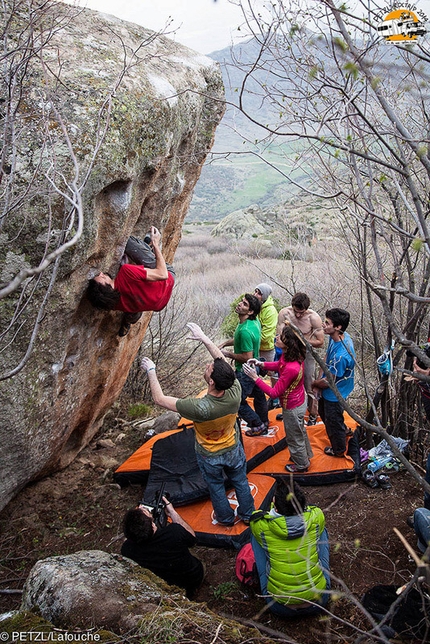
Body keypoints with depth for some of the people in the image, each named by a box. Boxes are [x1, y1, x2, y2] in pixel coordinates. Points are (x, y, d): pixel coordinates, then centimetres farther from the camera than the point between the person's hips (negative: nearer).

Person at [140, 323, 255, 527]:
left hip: (209, 456, -2)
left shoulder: (200, 408, -43)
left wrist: (151, 371, -19)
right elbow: (224, 362, -14)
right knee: (240, 481, 28)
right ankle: (247, 514, 51)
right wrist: (204, 338, -10)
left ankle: (226, 518, 51)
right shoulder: (235, 393, -33)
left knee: (216, 486, 26)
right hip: (233, 450, 3)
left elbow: (160, 399, -32)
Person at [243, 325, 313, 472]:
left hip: (293, 408, -8)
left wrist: (255, 377, -30)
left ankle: (301, 465, 46)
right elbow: (279, 366, 8)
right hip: (299, 401, 8)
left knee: (294, 438, 20)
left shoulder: (291, 368, -41)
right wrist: (261, 364, -7)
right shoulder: (291, 355, -15)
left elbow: (274, 393, -32)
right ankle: (305, 456, 57)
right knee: (300, 431, 33)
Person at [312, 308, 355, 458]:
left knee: (333, 420, 17)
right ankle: (344, 430, 58)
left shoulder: (341, 355, -41)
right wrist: (320, 379, -3)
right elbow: (327, 357, 3)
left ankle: (338, 450, 44)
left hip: (335, 393, -8)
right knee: (323, 412, 32)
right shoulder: (337, 337, -14)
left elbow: (328, 382, -28)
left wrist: (314, 383, -9)